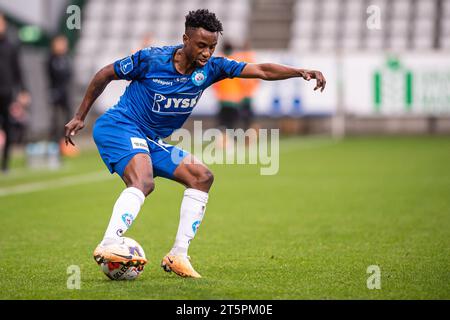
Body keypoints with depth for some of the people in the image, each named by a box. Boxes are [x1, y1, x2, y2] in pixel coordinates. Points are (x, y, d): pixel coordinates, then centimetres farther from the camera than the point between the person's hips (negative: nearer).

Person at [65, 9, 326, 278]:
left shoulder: (211, 67, -3)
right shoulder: (152, 59, -16)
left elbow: (261, 70, -8)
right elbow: (106, 75, -3)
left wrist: (300, 72, -24)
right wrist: (80, 117, 1)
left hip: (151, 141, 7)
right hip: (120, 127, -7)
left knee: (202, 176, 0)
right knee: (143, 181, -33)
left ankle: (178, 255, -1)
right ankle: (109, 246, -48)